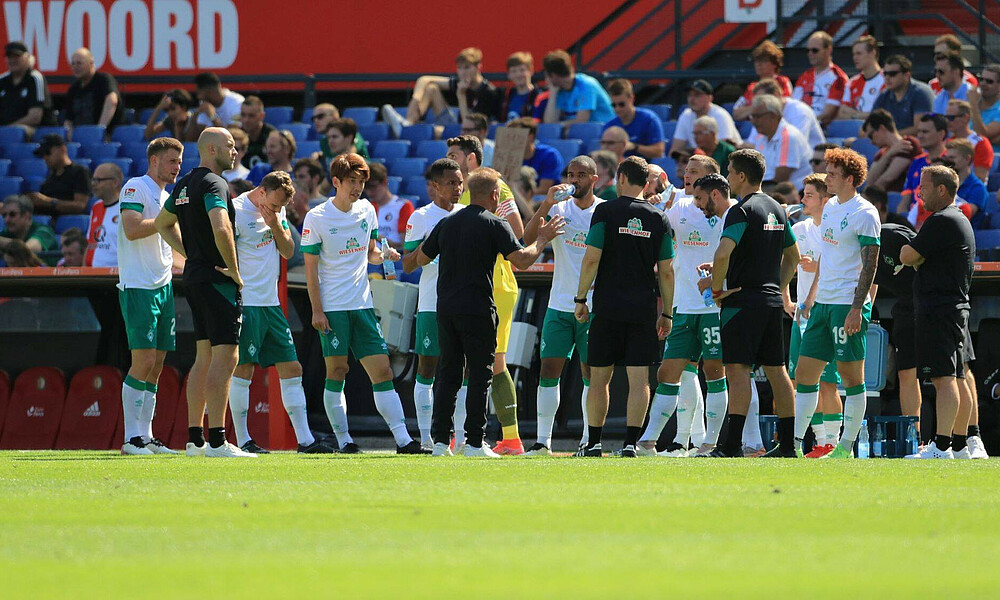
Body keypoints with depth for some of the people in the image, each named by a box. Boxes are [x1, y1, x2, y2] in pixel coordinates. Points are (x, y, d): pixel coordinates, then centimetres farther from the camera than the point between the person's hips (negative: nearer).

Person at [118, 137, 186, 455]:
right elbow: (132, 229, -20)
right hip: (137, 286, -9)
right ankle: (132, 438, -10)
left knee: (155, 367, 6)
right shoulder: (135, 188, -7)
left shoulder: (167, 198, 20)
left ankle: (146, 437, 8)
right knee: (143, 363, -12)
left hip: (163, 286, 9)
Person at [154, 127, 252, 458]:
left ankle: (194, 439, 13)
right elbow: (221, 228, -30)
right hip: (217, 280, -10)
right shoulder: (213, 183, -14)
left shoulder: (184, 184, 15)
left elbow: (162, 223, 29)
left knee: (204, 358, 13)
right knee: (225, 358, -10)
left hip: (194, 277, 10)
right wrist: (234, 270, -18)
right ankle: (217, 440, -14)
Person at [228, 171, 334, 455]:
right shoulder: (237, 211, -11)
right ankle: (243, 440, 1)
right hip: (246, 303, -8)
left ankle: (305, 439, 7)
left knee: (292, 369, 5)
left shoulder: (278, 211, 12)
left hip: (271, 304, 8)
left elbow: (288, 252, 12)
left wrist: (276, 226, -5)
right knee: (243, 369, -5)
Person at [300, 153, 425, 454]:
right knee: (336, 372, -3)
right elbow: (310, 267, -4)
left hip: (362, 305, 4)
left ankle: (403, 440, -6)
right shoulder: (316, 218, -6)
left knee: (382, 370, -1)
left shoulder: (366, 210, 8)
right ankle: (344, 440, 5)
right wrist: (317, 310, -10)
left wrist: (382, 255, -4)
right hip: (332, 308, -4)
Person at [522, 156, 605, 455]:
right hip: (559, 305, 2)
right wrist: (547, 203, -19)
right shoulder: (559, 207, 5)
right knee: (548, 371, -2)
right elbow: (528, 238, -8)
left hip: (593, 306, -2)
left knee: (591, 373, 0)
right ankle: (542, 441, 0)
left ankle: (589, 441, 6)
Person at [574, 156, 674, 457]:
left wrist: (581, 299, 0)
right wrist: (666, 313, 12)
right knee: (639, 378, 1)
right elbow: (666, 271, 5)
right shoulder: (659, 218, 5)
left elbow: (592, 258, -9)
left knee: (599, 378, 7)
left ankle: (593, 442, 9)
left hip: (608, 307, -2)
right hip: (643, 307, 2)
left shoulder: (606, 211, -3)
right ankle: (631, 441, -7)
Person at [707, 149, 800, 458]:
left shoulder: (742, 211, -12)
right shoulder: (776, 209, 14)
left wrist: (717, 288, -12)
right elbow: (793, 255, 24)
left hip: (742, 301, -8)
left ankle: (732, 444, -17)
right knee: (776, 371, 9)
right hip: (771, 301, 8)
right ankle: (787, 442, 10)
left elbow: (723, 253, -25)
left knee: (738, 369, -10)